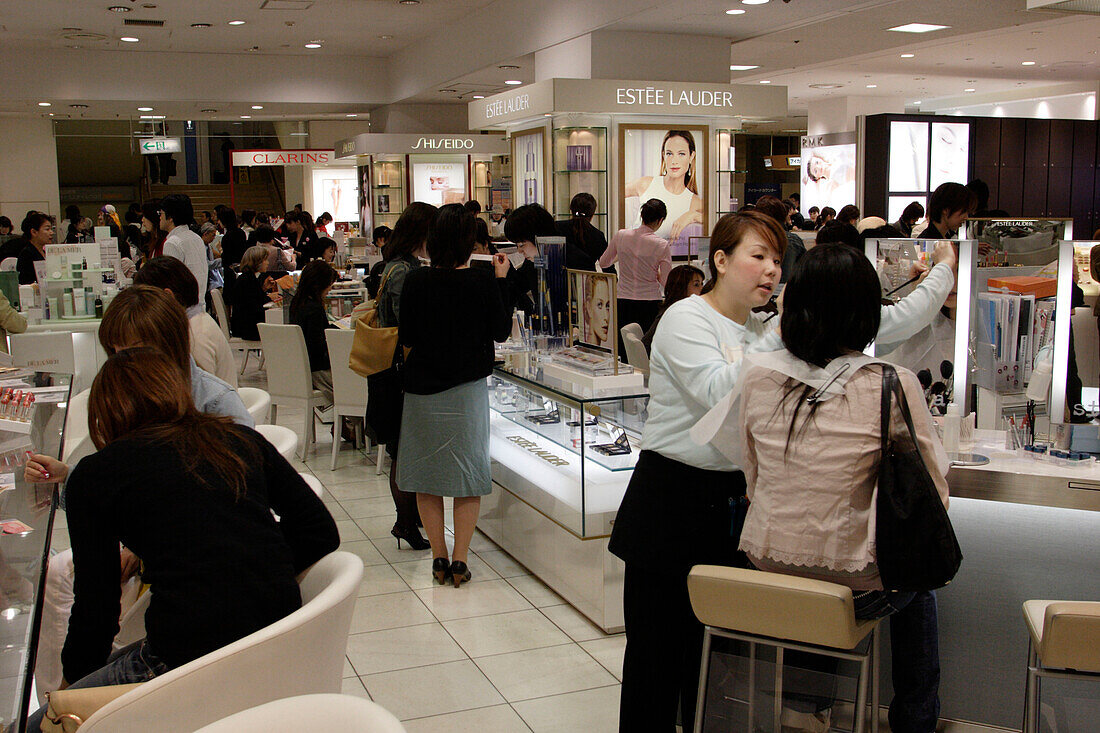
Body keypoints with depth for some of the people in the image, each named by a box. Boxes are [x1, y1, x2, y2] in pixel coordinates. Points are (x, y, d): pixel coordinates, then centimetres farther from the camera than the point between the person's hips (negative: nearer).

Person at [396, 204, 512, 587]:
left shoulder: (416, 281, -8)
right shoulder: (483, 283, -11)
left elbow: (405, 337, -3)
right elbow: (502, 331, 1)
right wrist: (502, 280, 5)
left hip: (422, 388, 1)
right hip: (467, 390, -1)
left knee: (427, 474, 13)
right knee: (467, 472, 10)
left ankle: (439, 557, 17)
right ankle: (459, 560, 10)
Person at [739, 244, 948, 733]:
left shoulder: (757, 375, -7)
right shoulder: (892, 387, -17)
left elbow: (753, 482, 5)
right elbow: (935, 496, -6)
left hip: (767, 572, 4)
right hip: (851, 589, -4)